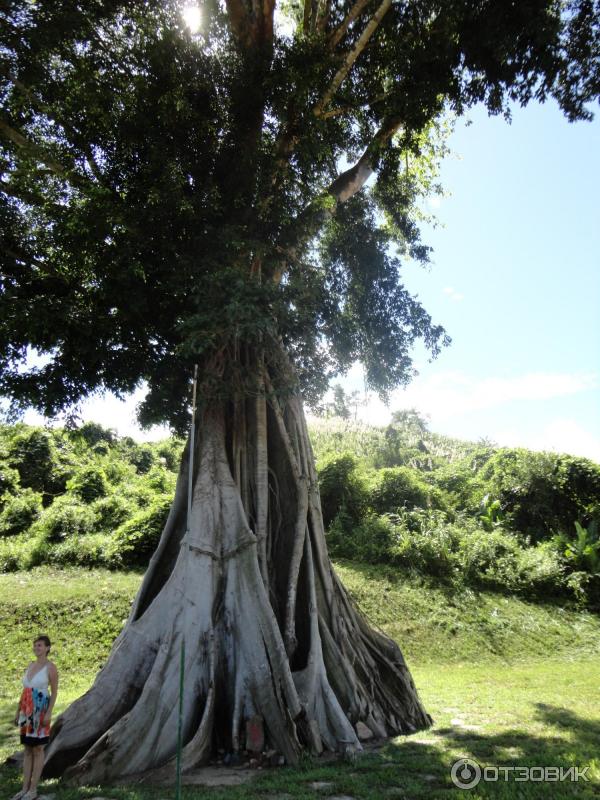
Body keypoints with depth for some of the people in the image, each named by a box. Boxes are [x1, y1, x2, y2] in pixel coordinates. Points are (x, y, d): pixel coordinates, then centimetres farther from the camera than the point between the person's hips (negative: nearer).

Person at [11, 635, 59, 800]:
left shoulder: (51, 667, -11)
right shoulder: (31, 665, 10)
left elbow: (54, 692, -11)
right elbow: (25, 690, 15)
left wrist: (49, 713, -18)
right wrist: (18, 711, 13)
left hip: (40, 711, -7)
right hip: (27, 711, 7)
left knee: (37, 749, 0)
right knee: (27, 749, 12)